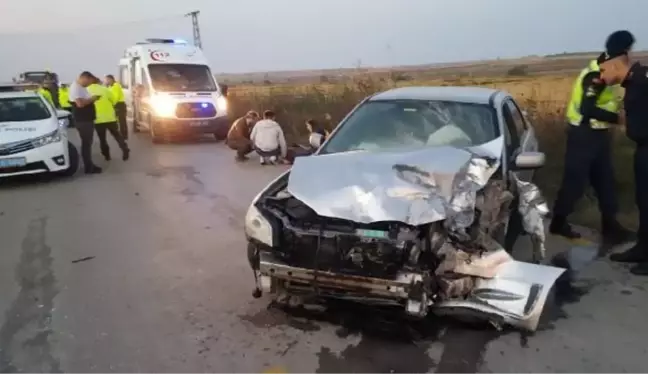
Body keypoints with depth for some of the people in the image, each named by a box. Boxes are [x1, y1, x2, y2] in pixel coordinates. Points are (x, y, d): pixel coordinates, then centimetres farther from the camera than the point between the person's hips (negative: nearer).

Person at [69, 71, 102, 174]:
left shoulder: (82, 87, 16)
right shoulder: (75, 87, -16)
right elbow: (80, 103, -26)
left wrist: (92, 99, 5)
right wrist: (92, 99, -15)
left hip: (88, 119, 10)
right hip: (82, 120, -10)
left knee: (88, 143, 15)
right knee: (86, 143, -5)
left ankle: (89, 165, 23)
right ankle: (88, 167, 1)